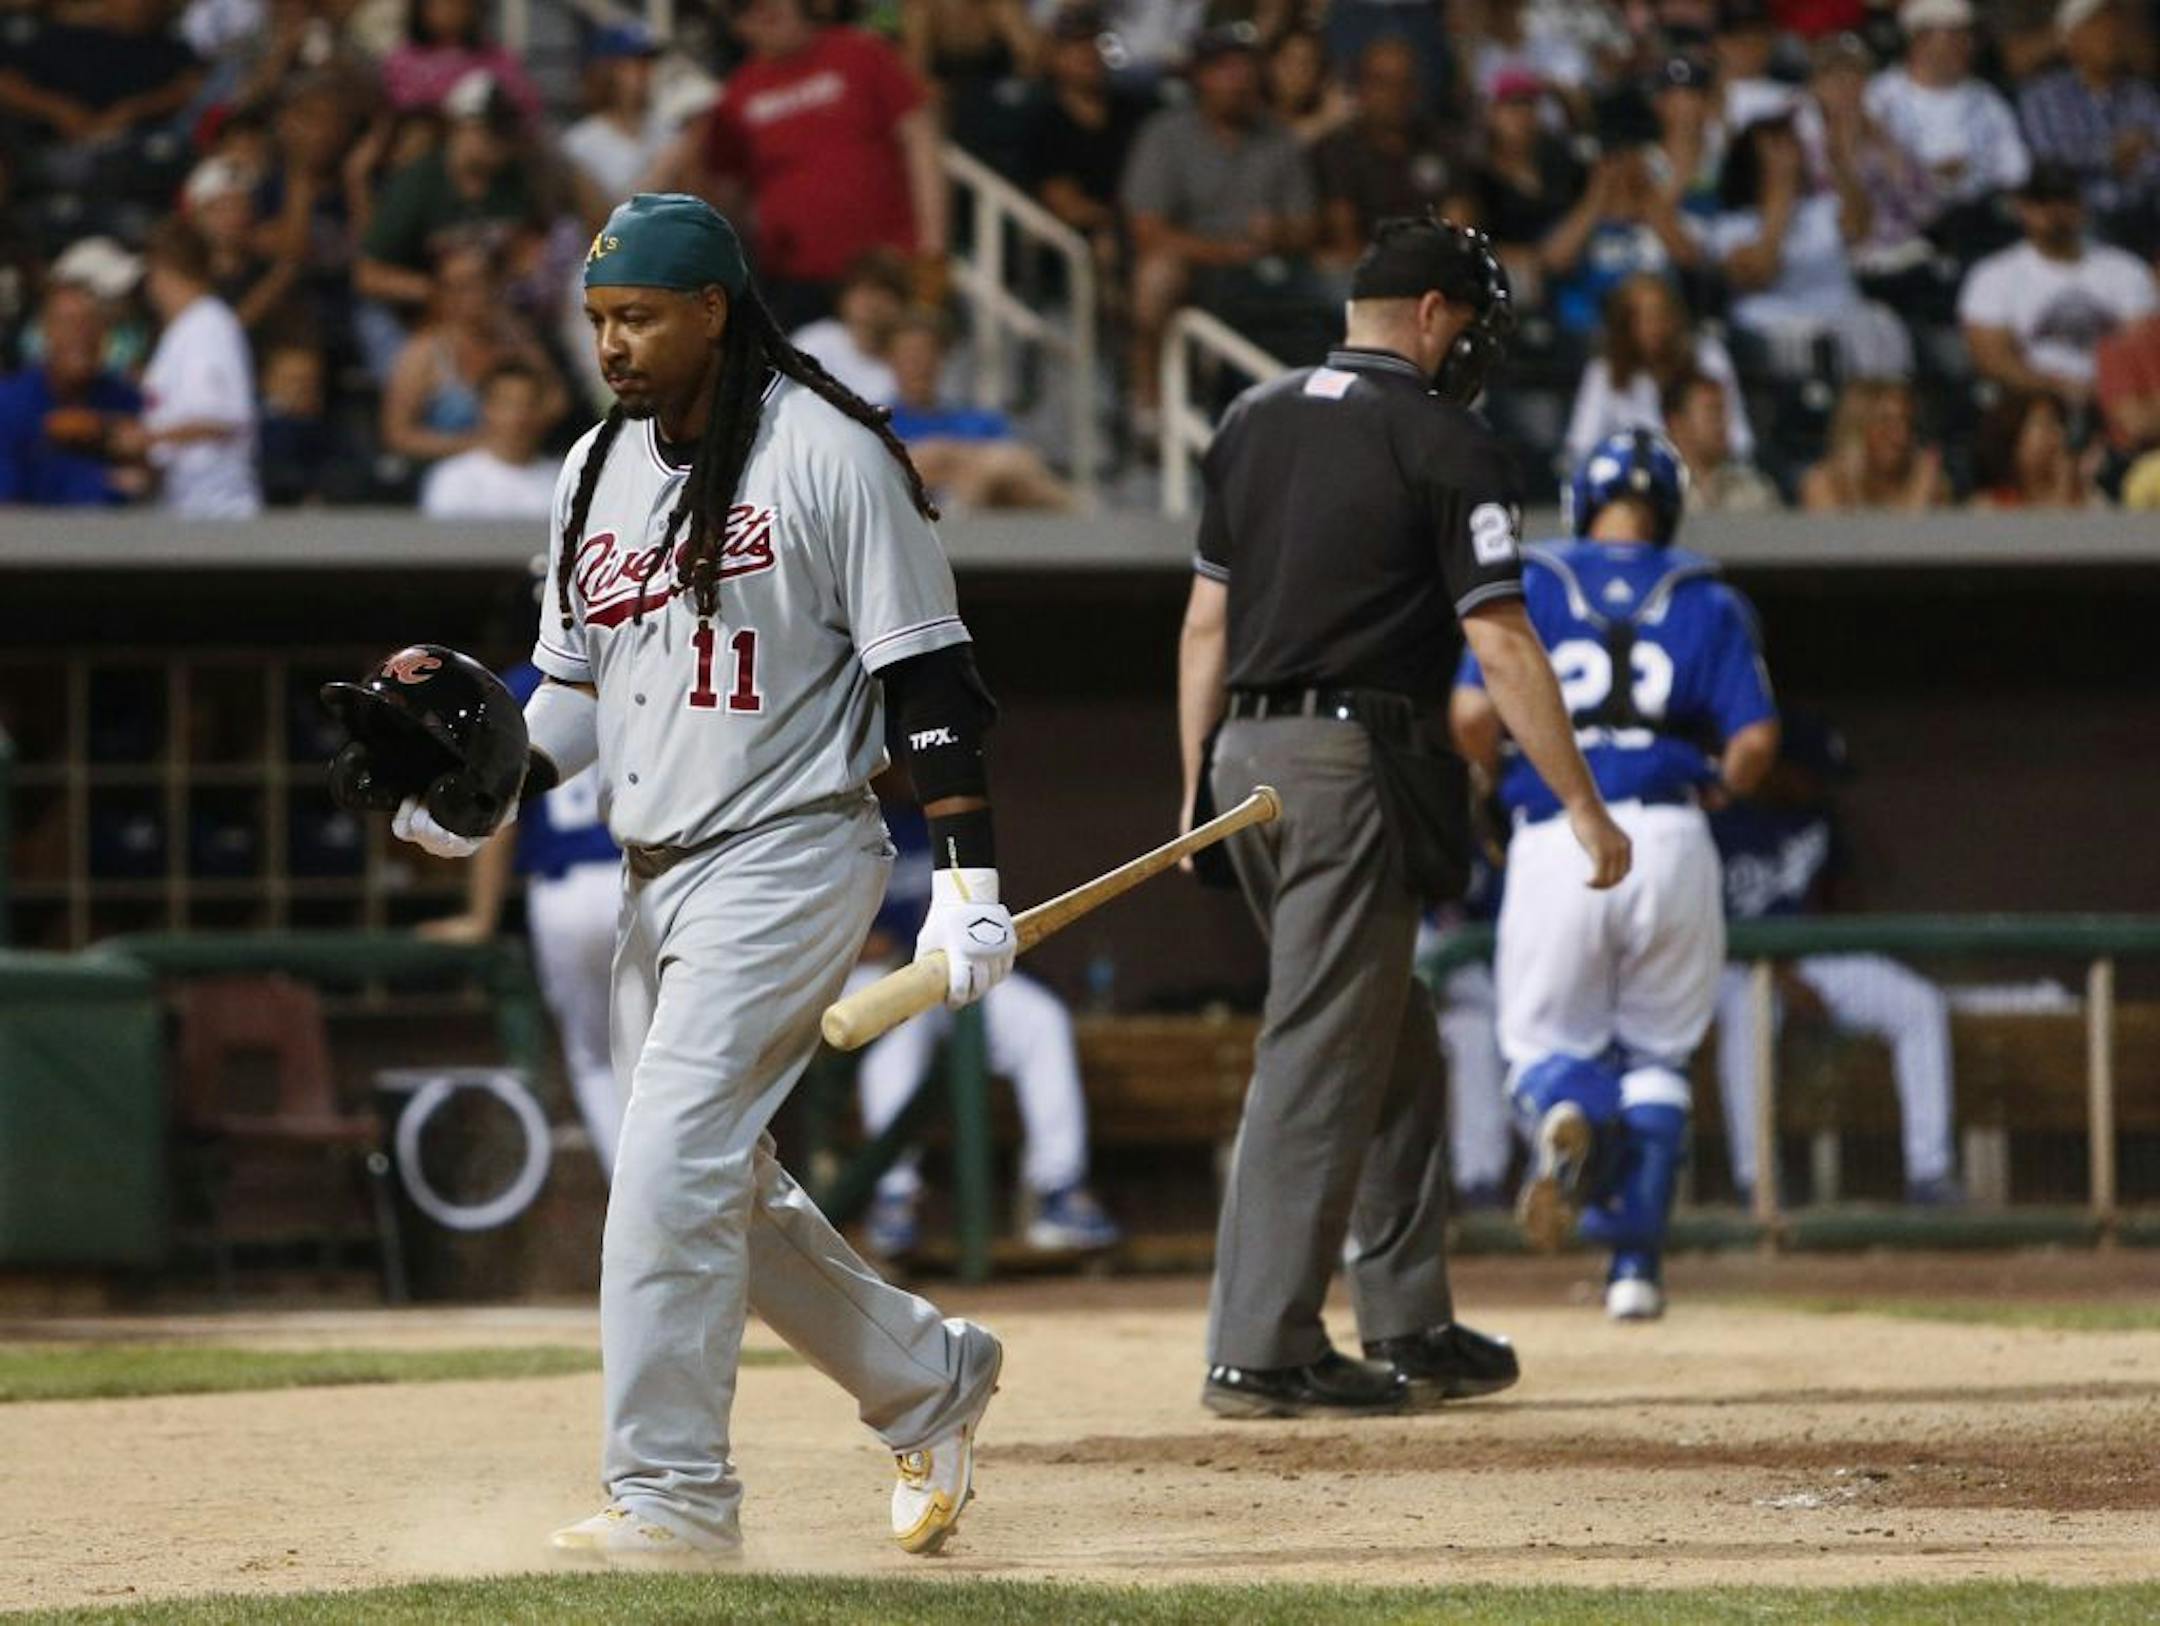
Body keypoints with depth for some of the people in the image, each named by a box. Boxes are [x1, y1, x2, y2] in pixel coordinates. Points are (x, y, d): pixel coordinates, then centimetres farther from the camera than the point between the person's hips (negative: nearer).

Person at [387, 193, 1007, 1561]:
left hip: (789, 857, -8)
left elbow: (930, 679, -10)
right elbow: (579, 686, 19)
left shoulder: (830, 455, -10)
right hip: (655, 874, 8)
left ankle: (676, 1491, -13)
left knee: (675, 1157, -17)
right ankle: (930, 1378, 32)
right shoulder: (597, 469, 11)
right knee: (723, 1189, 13)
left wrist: (971, 879, -16)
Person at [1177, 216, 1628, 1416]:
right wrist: (1585, 807, -9)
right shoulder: (1444, 443, -8)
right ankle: (1263, 1350, -9)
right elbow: (1502, 642, -12)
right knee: (1322, 1056, -6)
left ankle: (1409, 1327, 20)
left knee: (1390, 1041, 17)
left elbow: (1206, 621, 13)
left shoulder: (1253, 424, 13)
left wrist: (1198, 784, 17)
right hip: (1355, 764, -8)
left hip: (1248, 758, 8)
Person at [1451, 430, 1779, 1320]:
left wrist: (1504, 778, 15)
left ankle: (1565, 1113, -28)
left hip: (1555, 839, -1)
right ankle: (1635, 1262, 9)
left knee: (1543, 1040, 10)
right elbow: (1755, 741, 0)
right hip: (1671, 841, 1)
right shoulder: (1709, 602, 11)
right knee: (1656, 1054, 16)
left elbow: (1473, 714, -5)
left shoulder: (1529, 586, 8)